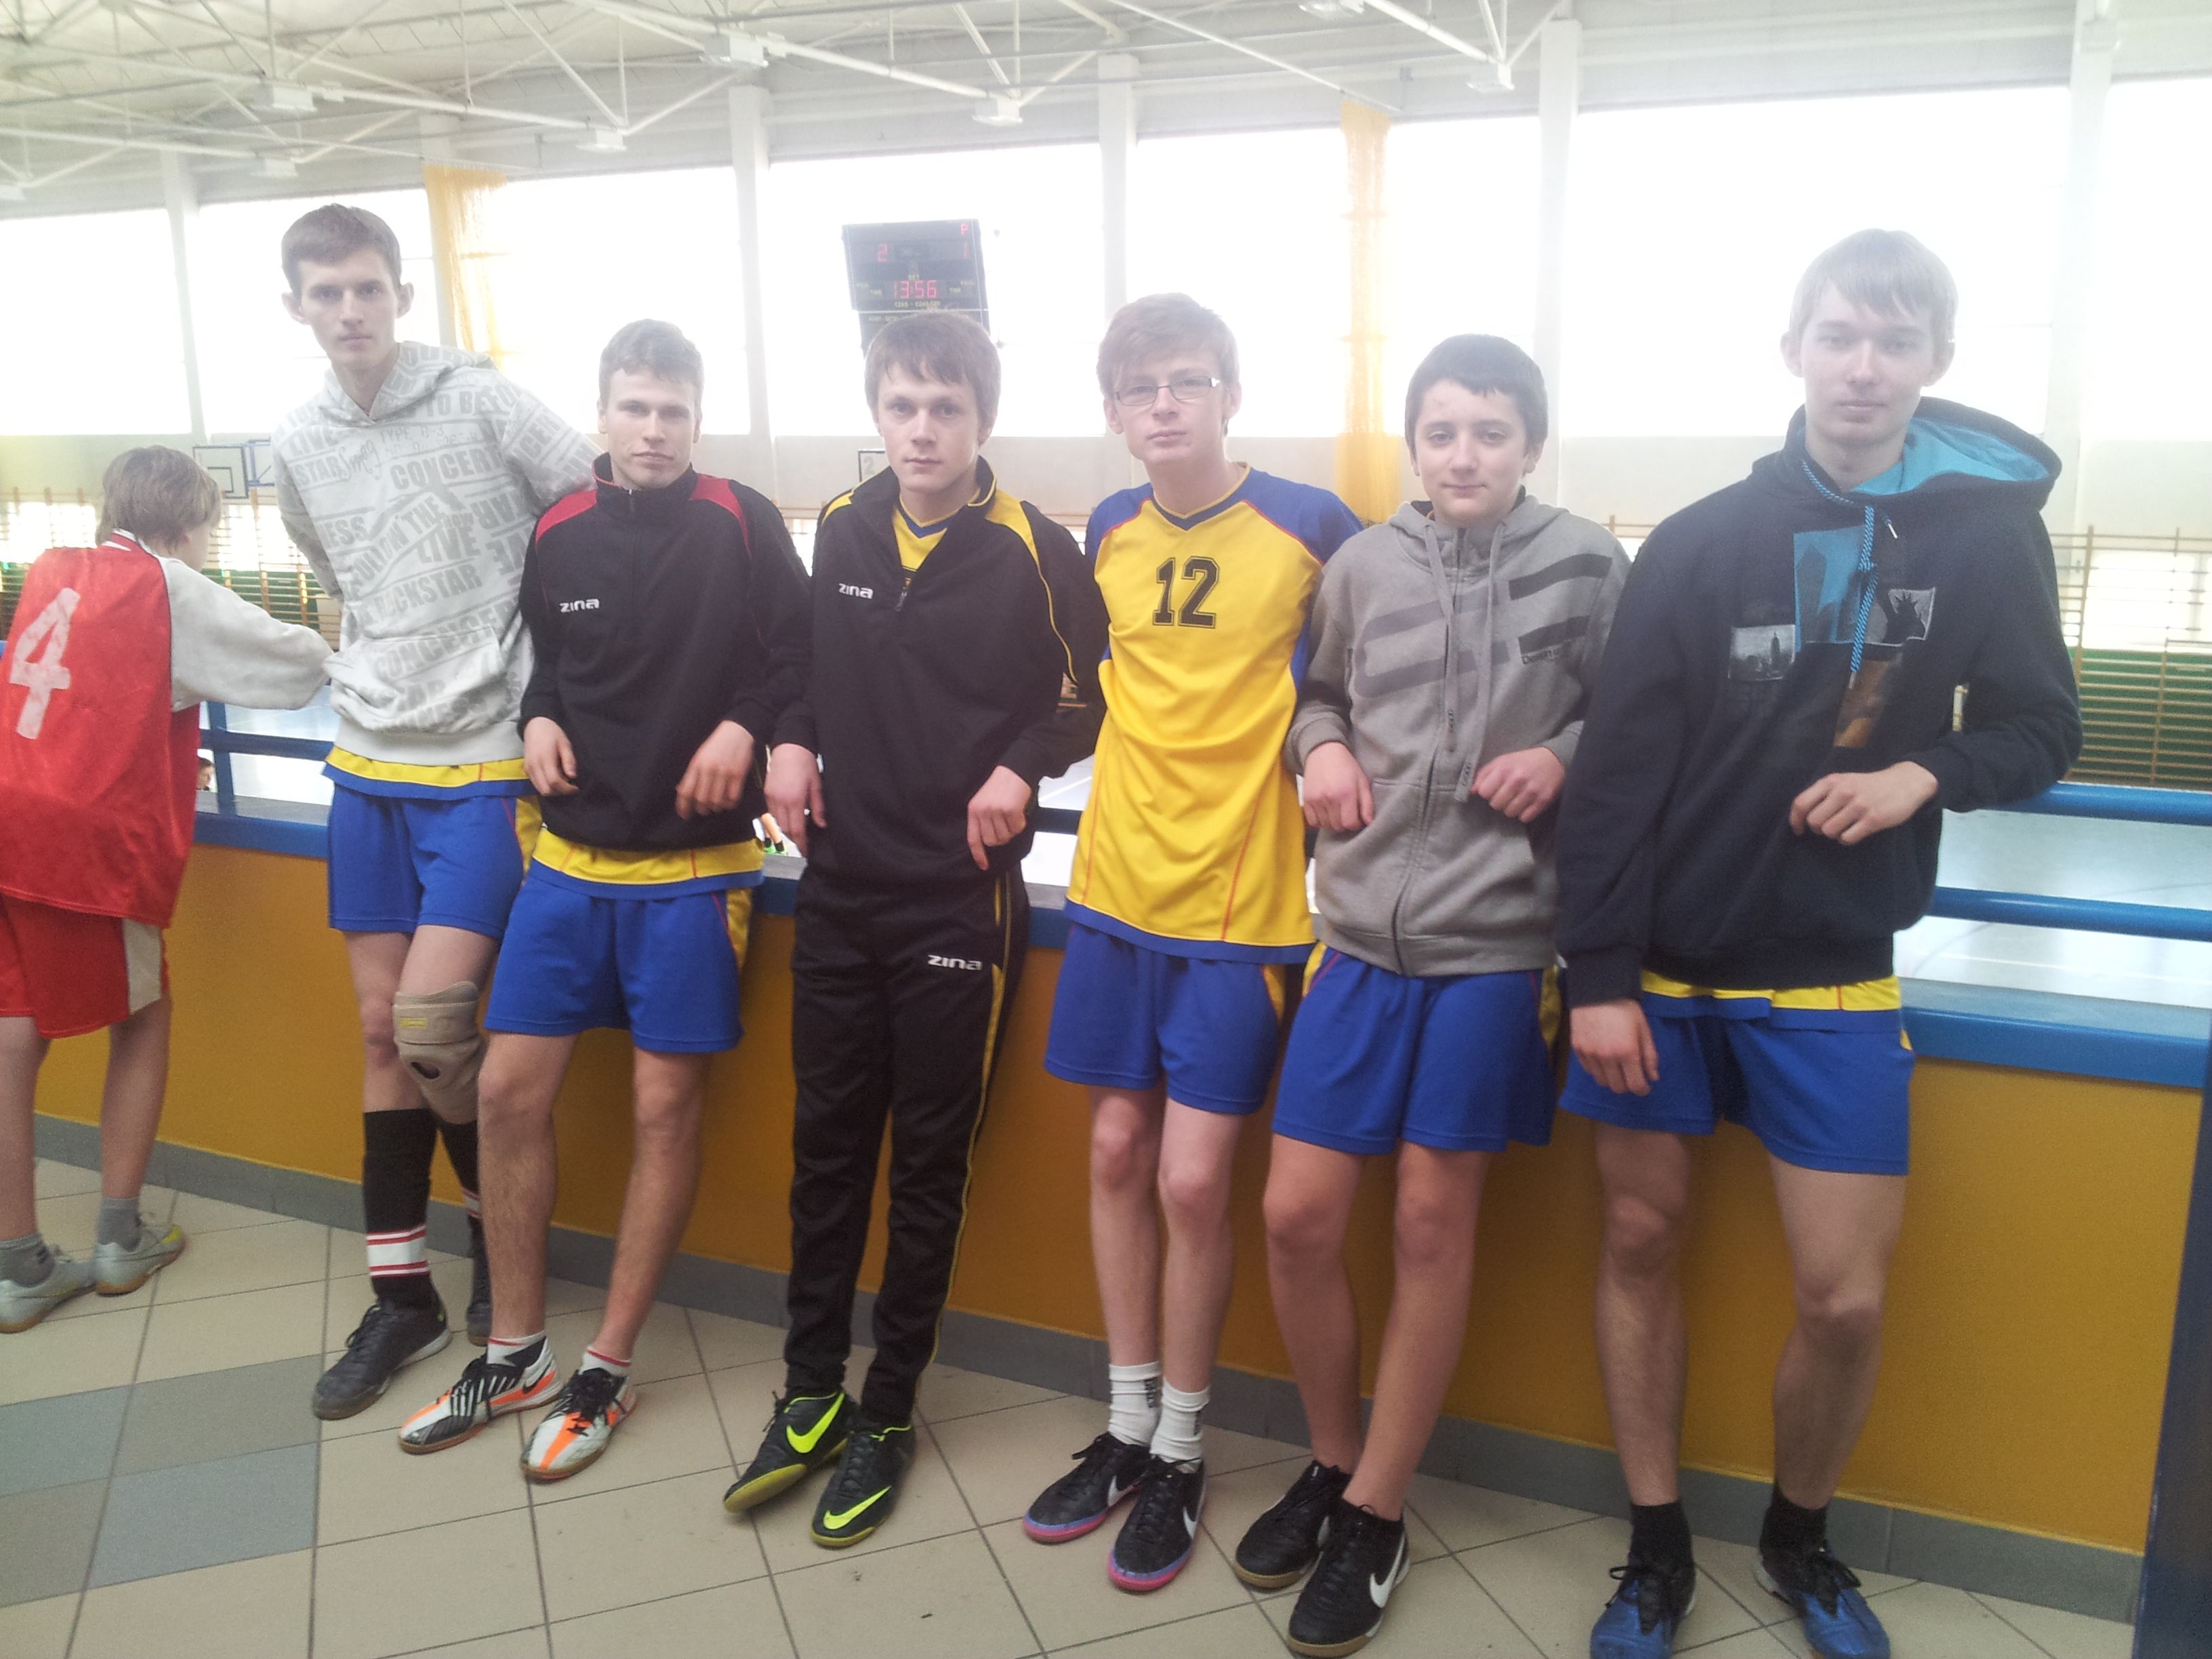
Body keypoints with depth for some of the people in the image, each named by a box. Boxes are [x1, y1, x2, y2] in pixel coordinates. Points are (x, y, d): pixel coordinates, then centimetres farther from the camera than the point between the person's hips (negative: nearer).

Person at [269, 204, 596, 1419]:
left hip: (485, 762, -5)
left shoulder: (482, 399, -7)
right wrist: (390, 680, 12)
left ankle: (502, 1227, 16)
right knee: (382, 1032, 8)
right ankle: (402, 1295, 21)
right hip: (370, 765, 5)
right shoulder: (297, 447, 9)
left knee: (430, 1024, -12)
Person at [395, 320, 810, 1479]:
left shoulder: (741, 524, -5)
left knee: (664, 1106, 1)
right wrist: (537, 721, -1)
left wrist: (746, 726, -18)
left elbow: (801, 656, -2)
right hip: (570, 857, 4)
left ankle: (606, 1373, 16)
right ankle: (513, 1356, 22)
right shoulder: (558, 534, 6)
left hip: (694, 868, -4)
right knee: (509, 1090, 4)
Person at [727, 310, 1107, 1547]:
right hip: (842, 887, 4)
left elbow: (1096, 687, 1)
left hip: (962, 899, -4)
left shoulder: (1034, 549, -9)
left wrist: (1022, 765, -14)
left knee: (932, 1162, 6)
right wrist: (793, 740, 2)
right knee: (828, 1144, 12)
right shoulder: (841, 531, 5)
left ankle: (889, 1411, 22)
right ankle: (811, 1396, 28)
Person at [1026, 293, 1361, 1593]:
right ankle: (1127, 1427, 27)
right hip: (1118, 888, 4)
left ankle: (1180, 1453, 19)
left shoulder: (1312, 524, -7)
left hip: (1241, 902, -4)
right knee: (1118, 1153, 10)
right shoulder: (1108, 535, 6)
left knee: (1192, 1180, -2)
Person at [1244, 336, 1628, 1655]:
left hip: (1499, 936, -2)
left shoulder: (1588, 566, 1)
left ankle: (1377, 1514, 23)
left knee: (1434, 1220, 5)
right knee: (1297, 1214, 2)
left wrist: (1563, 757, -10)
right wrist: (1320, 745, 0)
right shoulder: (1363, 565, 8)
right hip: (1363, 926, 3)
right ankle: (1332, 1462, 28)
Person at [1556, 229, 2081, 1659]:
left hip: (1831, 978, 0)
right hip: (1661, 964, 0)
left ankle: (1800, 1538, 30)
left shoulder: (1990, 531, 0)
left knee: (1846, 1295, 1)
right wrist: (1598, 976, -10)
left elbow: (2042, 728, 9)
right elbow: (1617, 771, -6)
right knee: (1642, 1239, 7)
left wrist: (1925, 774, -13)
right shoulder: (1701, 542, -3)